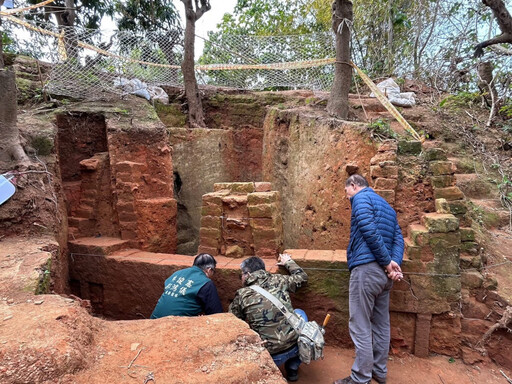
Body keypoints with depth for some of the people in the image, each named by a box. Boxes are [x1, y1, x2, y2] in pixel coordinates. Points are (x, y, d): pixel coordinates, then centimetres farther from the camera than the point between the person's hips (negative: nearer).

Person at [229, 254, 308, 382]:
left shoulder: (241, 295, -5)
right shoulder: (278, 281, -1)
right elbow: (302, 277, 16)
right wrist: (288, 262, 31)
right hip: (295, 347, 1)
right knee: (299, 313, 31)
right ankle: (293, 368, 32)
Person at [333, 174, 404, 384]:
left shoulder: (361, 198, -4)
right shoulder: (387, 206, 22)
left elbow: (369, 230, -19)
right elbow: (398, 239, 9)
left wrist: (387, 262, -13)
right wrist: (395, 263, -5)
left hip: (367, 269, -9)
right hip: (384, 272, 9)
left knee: (360, 328, 0)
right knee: (381, 325, 17)